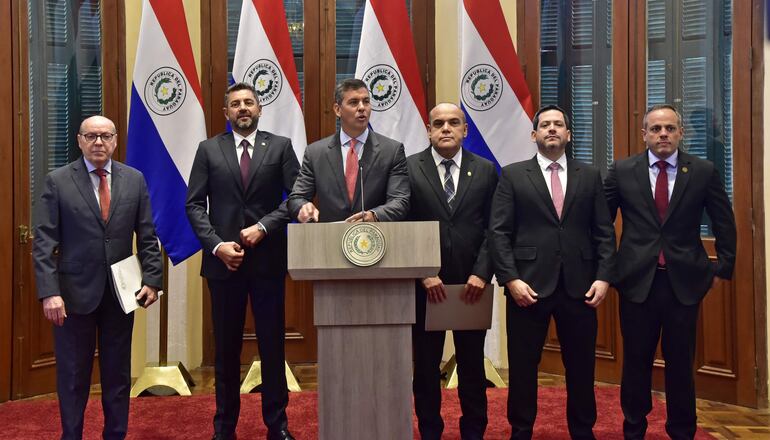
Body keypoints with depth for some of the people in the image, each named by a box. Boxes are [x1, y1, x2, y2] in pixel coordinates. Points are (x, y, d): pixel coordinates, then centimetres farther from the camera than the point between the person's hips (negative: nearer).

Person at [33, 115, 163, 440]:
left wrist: (152, 280, -3)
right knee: (72, 376, 9)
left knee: (118, 373, 12)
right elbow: (44, 242, -7)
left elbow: (147, 237, 5)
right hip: (75, 292, -2)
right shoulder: (57, 181, -2)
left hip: (121, 292, 2)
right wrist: (49, 292, -15)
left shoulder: (135, 180, 4)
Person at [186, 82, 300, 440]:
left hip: (268, 259, 0)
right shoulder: (209, 149, 7)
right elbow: (194, 204, 3)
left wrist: (263, 227, -12)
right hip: (223, 259, 1)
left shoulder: (281, 146, 5)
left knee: (272, 344, 6)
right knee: (226, 347, 9)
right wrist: (216, 244, -9)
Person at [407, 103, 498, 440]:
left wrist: (481, 273, -9)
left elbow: (493, 228, 2)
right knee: (426, 366, 10)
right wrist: (423, 274, -12)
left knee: (472, 366, 12)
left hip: (472, 283, 1)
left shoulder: (486, 170, 5)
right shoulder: (408, 168, 0)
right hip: (425, 284, -1)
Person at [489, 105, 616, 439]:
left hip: (579, 286, 2)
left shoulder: (590, 176, 11)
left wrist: (604, 277, -3)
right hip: (529, 286, -2)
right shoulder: (513, 175, 4)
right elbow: (499, 232, -3)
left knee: (581, 366, 11)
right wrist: (510, 279, -12)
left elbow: (604, 232, 8)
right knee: (523, 366, 7)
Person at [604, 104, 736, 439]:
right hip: (637, 279, 0)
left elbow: (725, 223, 9)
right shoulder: (622, 171, 0)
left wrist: (723, 268, 8)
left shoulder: (704, 172, 0)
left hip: (684, 281, 0)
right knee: (636, 361, 11)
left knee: (680, 363, 9)